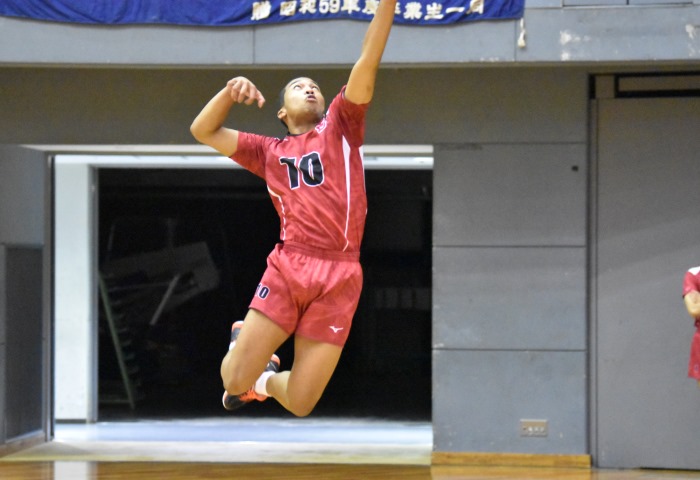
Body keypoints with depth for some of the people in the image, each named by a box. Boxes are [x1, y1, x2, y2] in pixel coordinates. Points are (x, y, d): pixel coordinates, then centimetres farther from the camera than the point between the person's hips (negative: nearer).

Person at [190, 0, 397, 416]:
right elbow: (203, 131, 18)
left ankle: (267, 378, 33)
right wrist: (231, 91, 1)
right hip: (287, 268, 1)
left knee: (299, 405, -3)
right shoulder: (269, 152, 19)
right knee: (235, 379, -7)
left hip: (339, 277, -1)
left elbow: (369, 60, 5)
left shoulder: (341, 126, 16)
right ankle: (243, 340, 29)